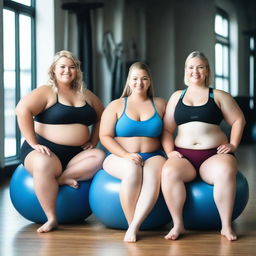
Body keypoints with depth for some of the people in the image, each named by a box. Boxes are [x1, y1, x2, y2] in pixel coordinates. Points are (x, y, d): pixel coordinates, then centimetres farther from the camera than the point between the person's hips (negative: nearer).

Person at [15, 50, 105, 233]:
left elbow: (101, 117, 25)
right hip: (46, 150, -5)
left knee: (100, 157, -23)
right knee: (43, 165, -39)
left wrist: (93, 141, 10)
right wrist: (33, 143, -19)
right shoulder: (46, 92, -3)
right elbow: (23, 110, -16)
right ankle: (51, 218, -28)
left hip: (77, 153, 5)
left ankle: (61, 178, -23)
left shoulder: (86, 95, 15)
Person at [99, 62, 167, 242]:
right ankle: (131, 224, -27)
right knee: (132, 170, -37)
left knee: (153, 175, -36)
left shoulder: (160, 104, 14)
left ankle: (134, 227, -39)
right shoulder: (116, 106, 8)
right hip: (119, 157, -1)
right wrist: (126, 155, -14)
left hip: (152, 156, 1)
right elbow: (105, 137, -1)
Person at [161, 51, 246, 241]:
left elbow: (238, 120, 14)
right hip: (183, 155, 2)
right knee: (169, 172, -34)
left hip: (213, 154, -1)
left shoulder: (218, 96, 14)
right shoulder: (177, 96, 19)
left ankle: (226, 225, -24)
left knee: (226, 172, -37)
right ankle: (178, 224, -21)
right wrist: (170, 151, 0)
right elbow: (167, 129, 15)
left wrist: (233, 145, 1)